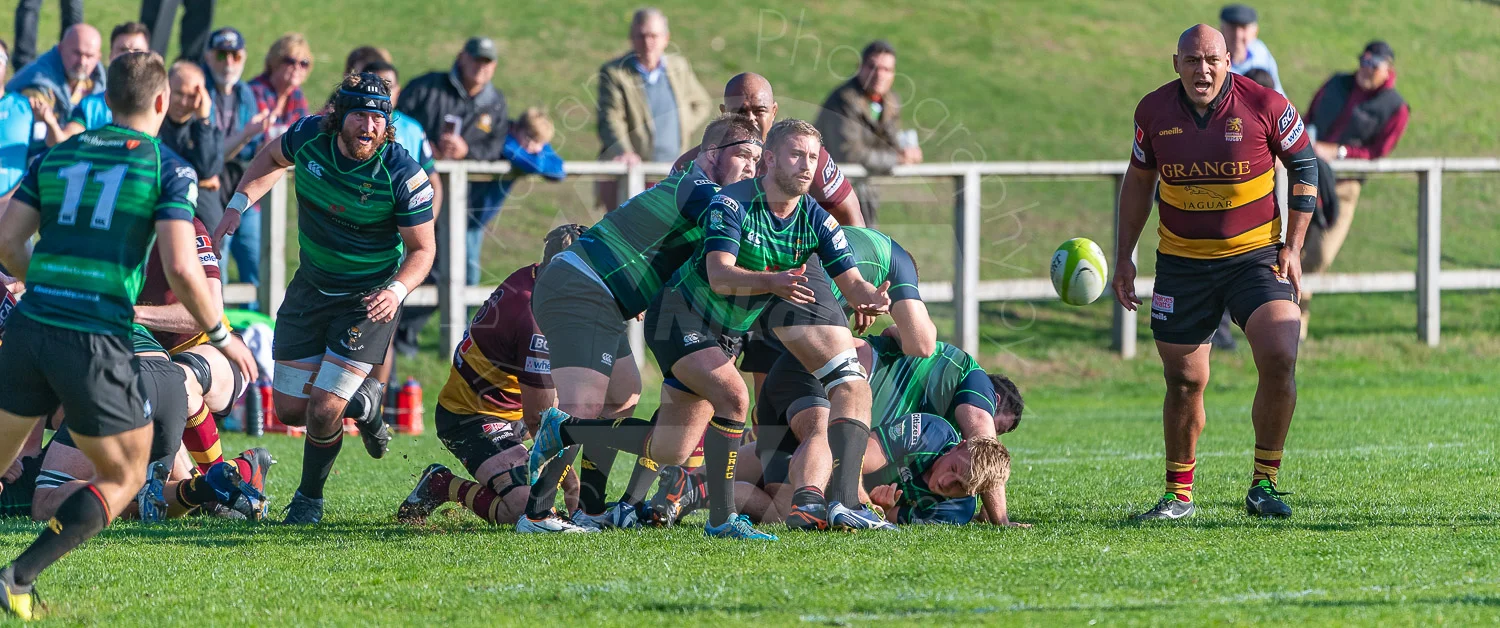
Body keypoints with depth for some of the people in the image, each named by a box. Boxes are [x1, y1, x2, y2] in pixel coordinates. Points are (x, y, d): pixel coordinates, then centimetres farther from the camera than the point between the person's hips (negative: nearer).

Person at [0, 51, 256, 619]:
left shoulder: (57, 156, 14)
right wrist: (220, 335, 4)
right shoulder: (168, 169, -1)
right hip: (98, 340, -4)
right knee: (124, 477, 12)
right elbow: (181, 268, -10)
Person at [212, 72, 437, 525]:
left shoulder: (404, 176, -23)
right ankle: (362, 401, 38)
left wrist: (397, 290, -31)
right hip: (311, 287, 4)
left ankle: (310, 497, 15)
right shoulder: (308, 136, -14)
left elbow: (421, 249, -13)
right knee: (290, 410, 6)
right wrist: (239, 203, -3)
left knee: (322, 411, -13)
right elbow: (272, 158, 11)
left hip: (370, 297, -4)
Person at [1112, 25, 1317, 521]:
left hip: (1255, 255, -2)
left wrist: (1293, 247, -3)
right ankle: (1179, 494, 21)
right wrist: (1123, 257, 10)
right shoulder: (1154, 112, -2)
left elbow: (1304, 167, 2)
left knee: (1279, 359, -18)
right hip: (1181, 263, 2)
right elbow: (1138, 180, 13)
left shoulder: (1266, 106, -10)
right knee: (1184, 381, 4)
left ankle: (1264, 483, -4)